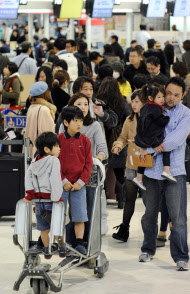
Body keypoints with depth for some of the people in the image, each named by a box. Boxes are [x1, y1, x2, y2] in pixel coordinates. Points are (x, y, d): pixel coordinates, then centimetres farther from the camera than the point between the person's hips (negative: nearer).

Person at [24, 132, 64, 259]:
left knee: (43, 228, 15)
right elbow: (55, 180, -21)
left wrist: (30, 194, 5)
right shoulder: (54, 160, -14)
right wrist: (55, 198, -18)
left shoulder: (35, 162, 7)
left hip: (38, 199, 6)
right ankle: (61, 249, 21)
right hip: (51, 199, -6)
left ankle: (47, 251, 24)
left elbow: (28, 176, 4)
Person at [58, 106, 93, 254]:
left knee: (80, 215, -2)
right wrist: (63, 181, -8)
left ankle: (79, 243, 4)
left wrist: (81, 181, -6)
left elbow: (89, 163, 4)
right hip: (62, 184, -1)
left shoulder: (85, 140, 2)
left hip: (79, 185, 1)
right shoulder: (58, 139, -2)